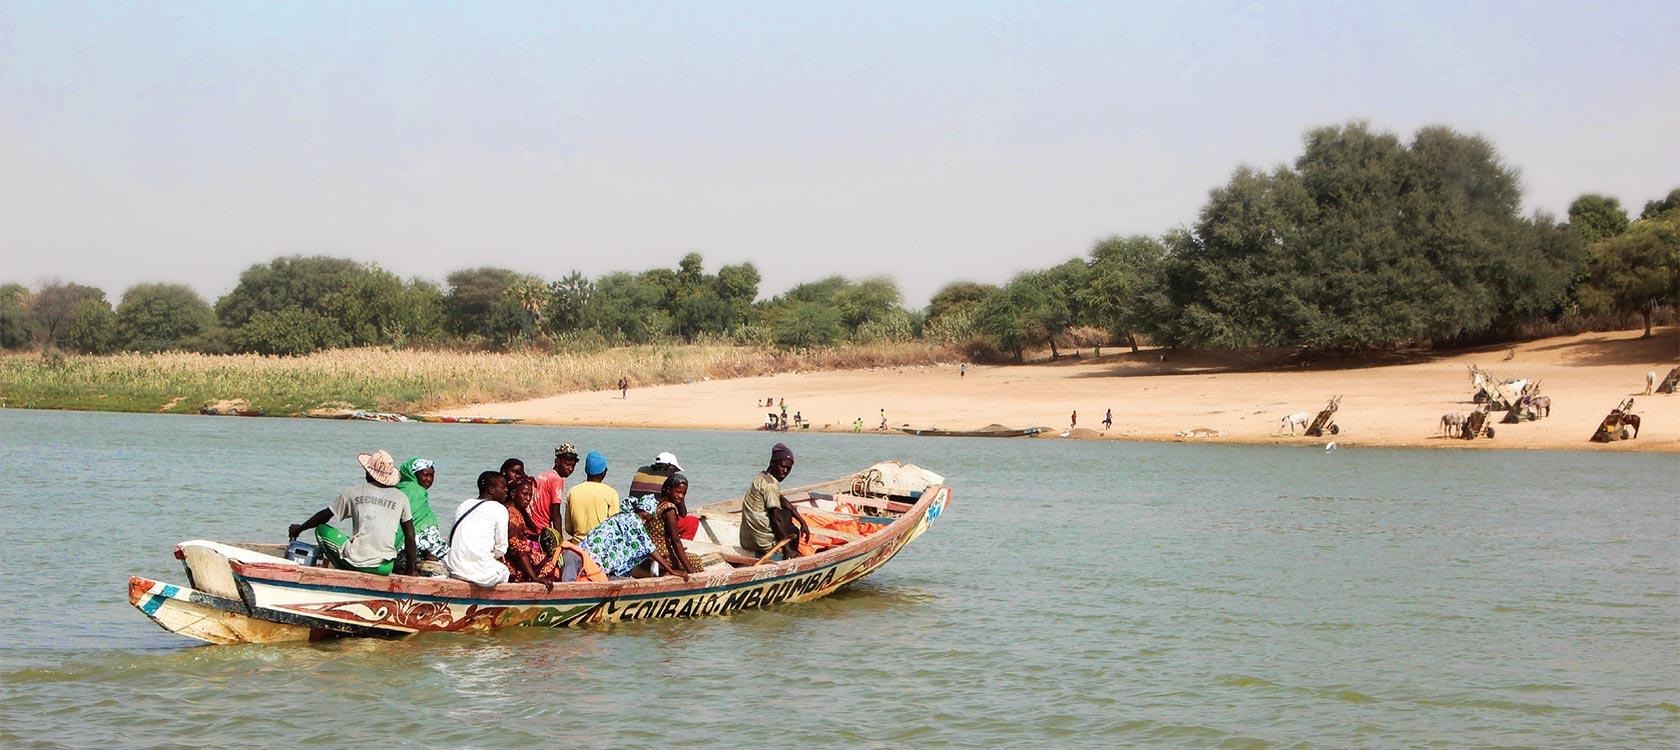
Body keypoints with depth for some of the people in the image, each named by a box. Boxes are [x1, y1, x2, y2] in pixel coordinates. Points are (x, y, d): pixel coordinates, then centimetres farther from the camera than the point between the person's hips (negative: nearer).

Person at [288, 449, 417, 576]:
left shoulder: (353, 493, 4)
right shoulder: (401, 498, 6)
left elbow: (324, 516, 16)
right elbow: (410, 537, 6)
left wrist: (299, 528, 34)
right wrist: (410, 569, 15)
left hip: (356, 563, -3)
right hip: (385, 568, 3)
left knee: (322, 529, 19)